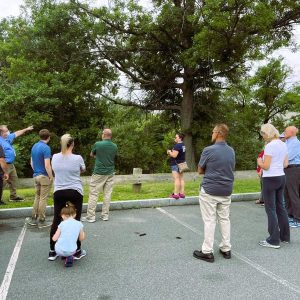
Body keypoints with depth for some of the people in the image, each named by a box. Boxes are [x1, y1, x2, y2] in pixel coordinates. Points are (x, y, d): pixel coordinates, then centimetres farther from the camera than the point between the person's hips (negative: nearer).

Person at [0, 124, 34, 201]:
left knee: (14, 179, 19)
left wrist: (26, 129, 30)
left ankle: (13, 196, 30)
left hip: (11, 164, 10)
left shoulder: (8, 137, 8)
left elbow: (16, 134, 23)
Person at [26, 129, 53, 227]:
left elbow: (31, 162, 15)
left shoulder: (34, 146, 8)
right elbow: (47, 165, -22)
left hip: (36, 175, 8)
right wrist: (51, 177, -12)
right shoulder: (46, 148, -18)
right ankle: (41, 221, 8)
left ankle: (33, 218, 22)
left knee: (37, 197, 17)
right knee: (43, 199, 0)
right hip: (44, 176, -8)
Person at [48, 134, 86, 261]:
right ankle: (77, 251, 15)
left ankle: (52, 251, 19)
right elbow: (83, 170, 8)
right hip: (75, 192, -3)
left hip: (59, 192, 3)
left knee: (56, 221, 11)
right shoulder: (77, 158, -11)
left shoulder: (55, 157, -1)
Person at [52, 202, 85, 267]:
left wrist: (53, 237, 24)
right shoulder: (79, 224, 0)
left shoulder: (62, 224, -1)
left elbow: (54, 239, 1)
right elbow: (81, 239, 9)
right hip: (71, 251, -1)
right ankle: (69, 257, 9)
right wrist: (83, 233, 30)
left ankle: (64, 255, 18)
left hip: (59, 251, 1)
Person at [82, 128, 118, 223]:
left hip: (98, 173, -4)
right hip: (110, 173, 4)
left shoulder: (97, 144, -9)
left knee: (93, 194, 2)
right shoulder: (115, 146, 2)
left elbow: (91, 155, 8)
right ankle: (105, 215, 14)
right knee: (107, 194, 9)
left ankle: (90, 216, 3)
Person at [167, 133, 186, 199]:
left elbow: (174, 155, -23)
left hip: (176, 164, -10)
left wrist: (169, 152, -5)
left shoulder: (177, 145, -17)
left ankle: (176, 194, -10)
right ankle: (182, 193, 11)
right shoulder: (183, 145, 14)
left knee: (176, 179, -10)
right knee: (181, 179, 9)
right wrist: (171, 153, 12)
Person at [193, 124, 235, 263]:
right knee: (224, 219, 15)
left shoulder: (208, 150, -14)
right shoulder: (231, 151, 4)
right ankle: (226, 249, 22)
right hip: (226, 191, 6)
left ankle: (207, 252, 7)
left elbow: (200, 171, -4)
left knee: (209, 220, 1)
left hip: (209, 190, -5)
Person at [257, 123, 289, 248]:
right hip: (281, 177, 8)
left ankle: (274, 240, 4)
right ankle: (285, 236, 27)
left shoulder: (269, 146, -17)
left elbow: (265, 166, -17)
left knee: (271, 209, -1)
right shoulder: (283, 145, 9)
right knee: (280, 207, 17)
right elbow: (285, 164, 13)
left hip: (270, 179, -8)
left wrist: (259, 162, 2)